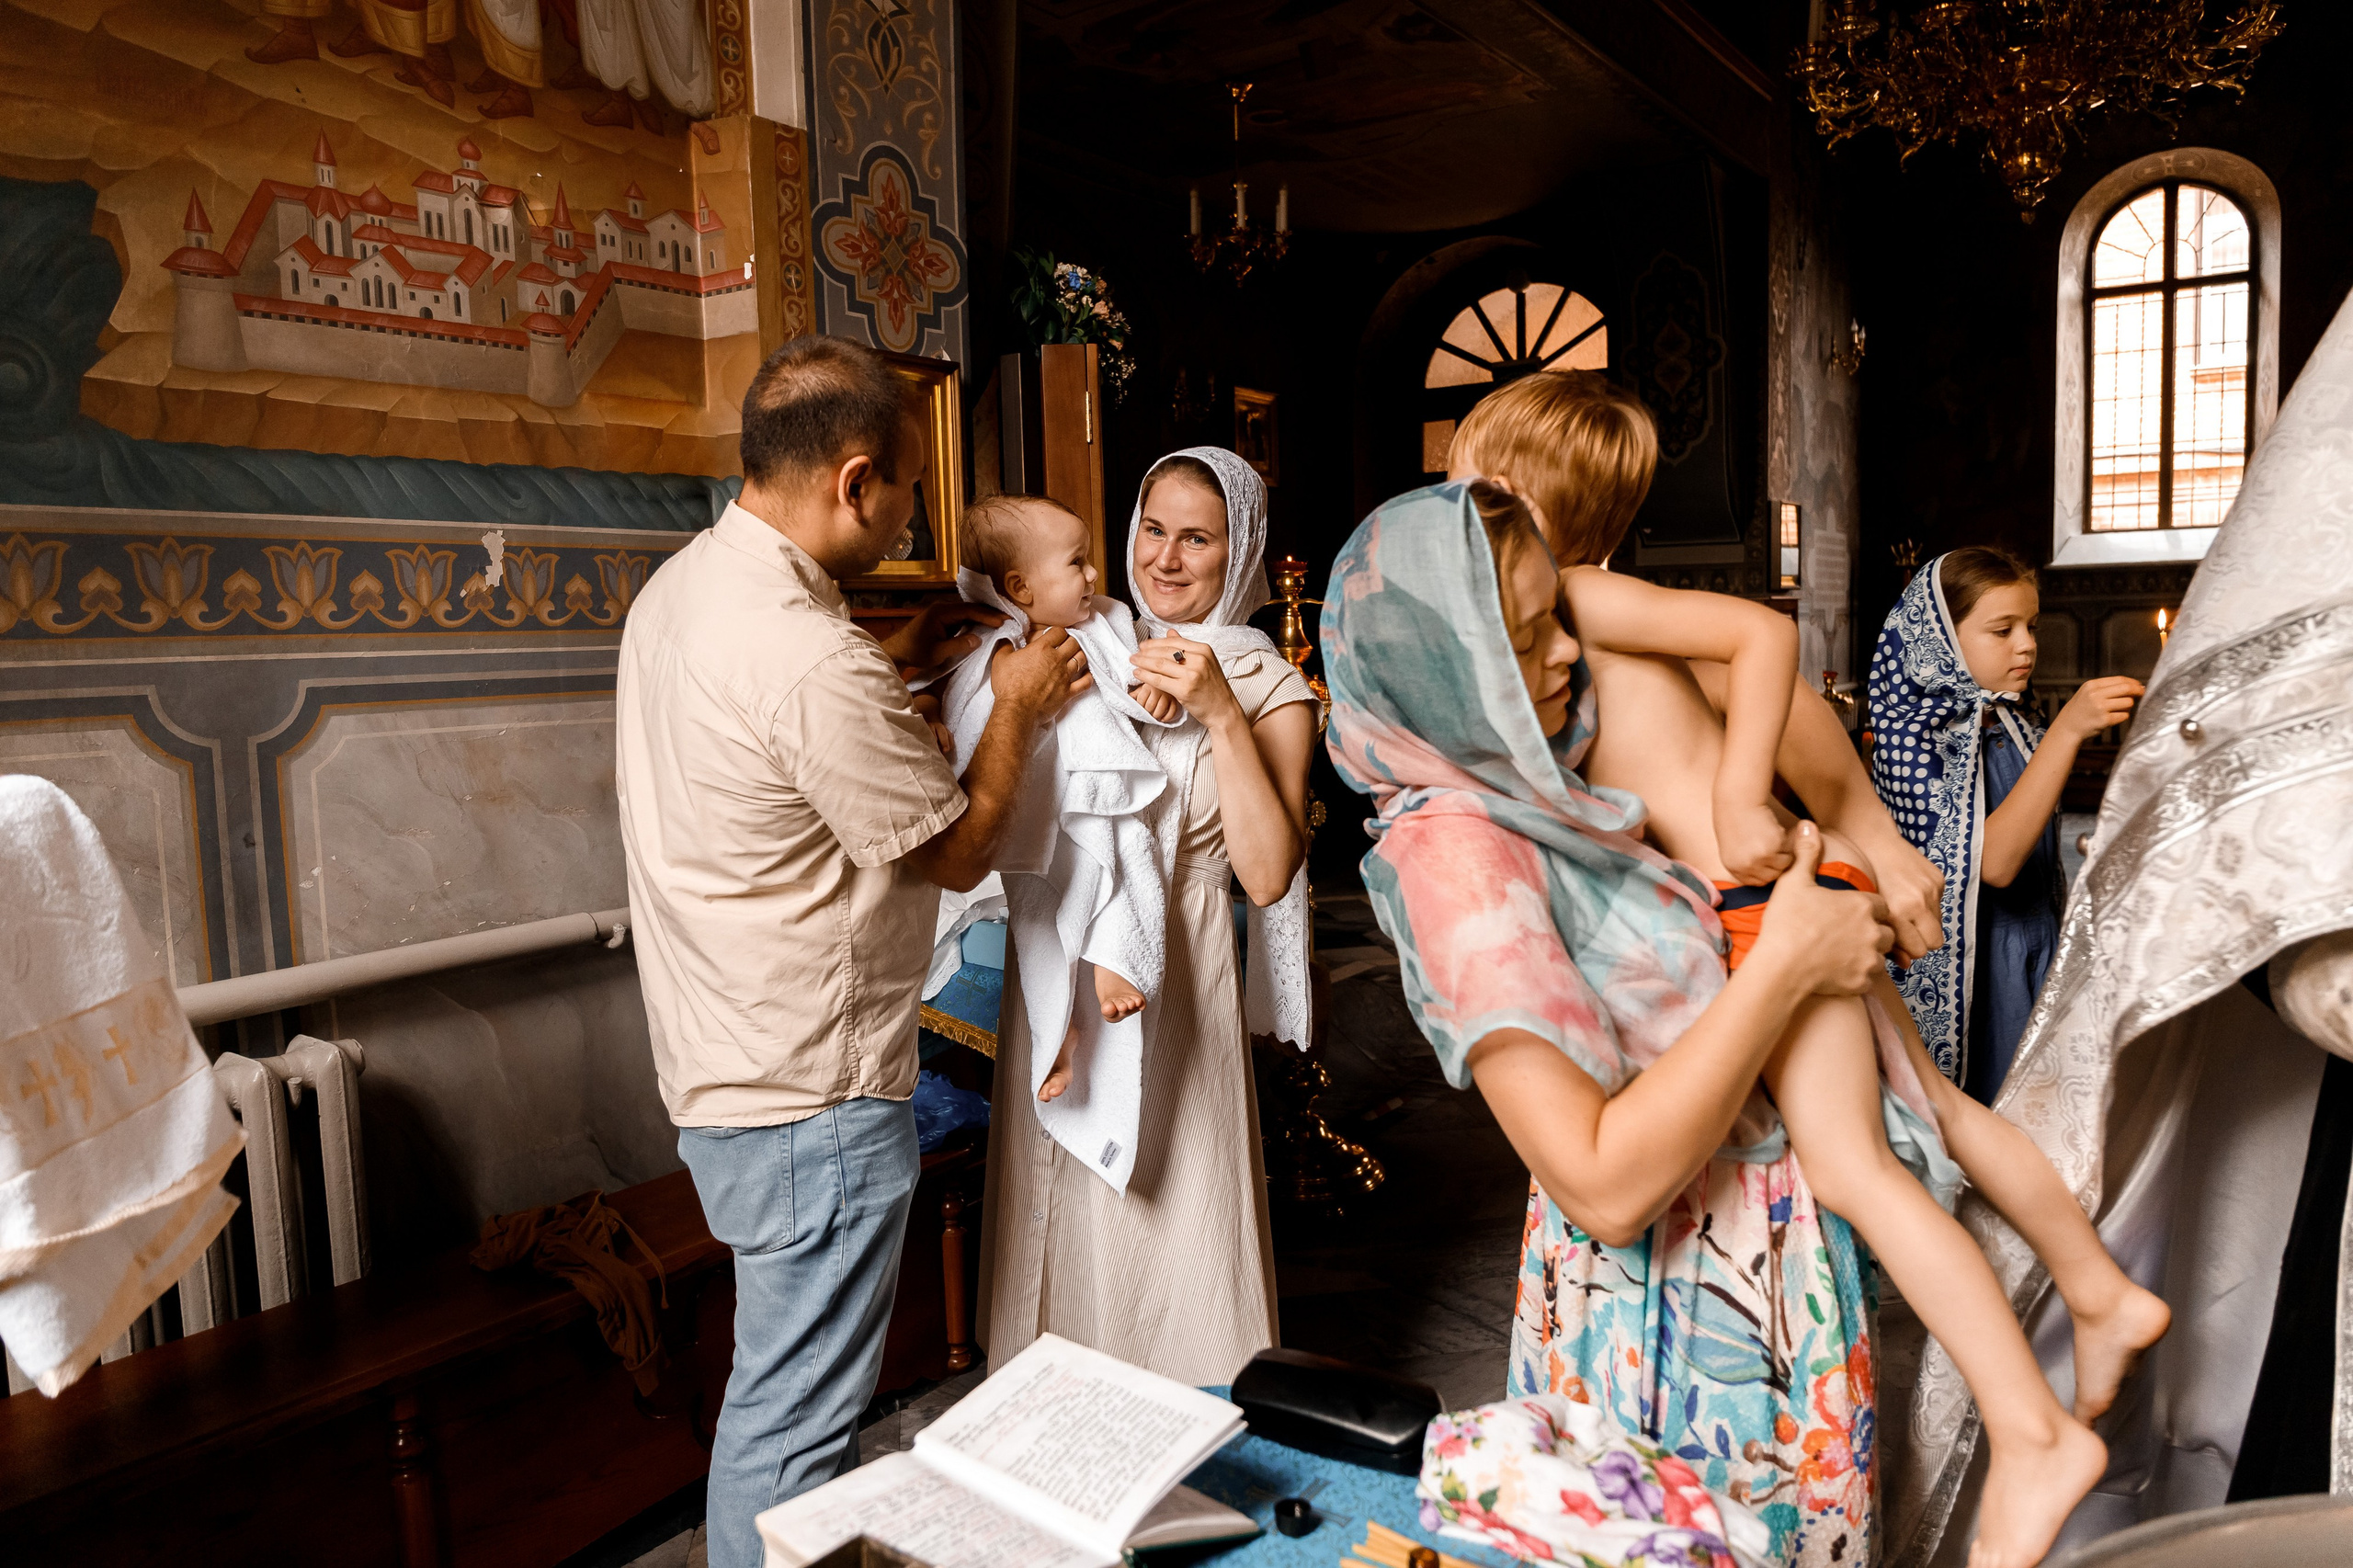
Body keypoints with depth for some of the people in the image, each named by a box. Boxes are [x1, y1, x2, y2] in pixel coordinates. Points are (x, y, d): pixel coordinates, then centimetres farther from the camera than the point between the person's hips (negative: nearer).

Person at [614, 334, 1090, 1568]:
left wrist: (898, 662, 12)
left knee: (780, 1386, 27)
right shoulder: (813, 660, -28)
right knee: (793, 1419, 8)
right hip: (809, 1096, -10)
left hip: (721, 1060, 10)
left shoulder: (681, 587, 4)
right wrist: (1015, 708, -2)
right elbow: (956, 852, -17)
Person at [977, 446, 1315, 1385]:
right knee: (1059, 1211, 16)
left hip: (1166, 977, -4)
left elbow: (1267, 876, -16)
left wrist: (1220, 716, -21)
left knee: (1162, 1215, 6)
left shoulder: (1268, 688, -5)